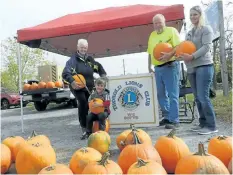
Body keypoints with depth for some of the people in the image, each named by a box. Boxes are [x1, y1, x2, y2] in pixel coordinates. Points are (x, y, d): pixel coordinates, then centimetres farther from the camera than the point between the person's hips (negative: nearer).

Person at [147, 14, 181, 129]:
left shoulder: (171, 30, 0)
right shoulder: (152, 35, 18)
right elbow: (150, 52, 22)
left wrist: (169, 55, -28)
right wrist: (149, 67, 17)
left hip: (170, 66, -7)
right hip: (157, 68, 7)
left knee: (172, 95, -7)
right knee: (161, 94, 11)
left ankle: (174, 121, -1)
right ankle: (167, 117, 24)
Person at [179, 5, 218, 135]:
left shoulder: (206, 29, 1)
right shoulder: (189, 33, 19)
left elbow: (206, 47, -12)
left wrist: (192, 56, -22)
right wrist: (181, 55, -6)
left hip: (204, 66, -7)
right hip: (191, 68, 7)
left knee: (203, 97, -12)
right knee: (197, 98, 8)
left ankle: (211, 126, -3)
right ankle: (203, 123, 17)